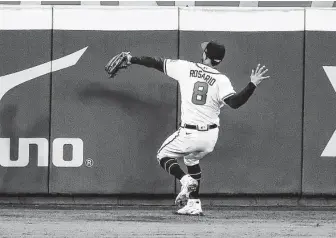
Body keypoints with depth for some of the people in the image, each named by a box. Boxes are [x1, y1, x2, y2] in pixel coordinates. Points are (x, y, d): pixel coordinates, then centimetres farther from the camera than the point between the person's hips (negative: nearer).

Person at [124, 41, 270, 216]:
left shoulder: (185, 68, -5)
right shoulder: (221, 80, -7)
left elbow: (157, 63, 3)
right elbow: (234, 102, -21)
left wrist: (132, 60, 15)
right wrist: (253, 84, -18)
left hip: (189, 134, -3)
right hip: (211, 136, 3)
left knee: (163, 155, 20)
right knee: (192, 159, 31)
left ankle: (186, 180, -8)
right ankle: (194, 204, 26)